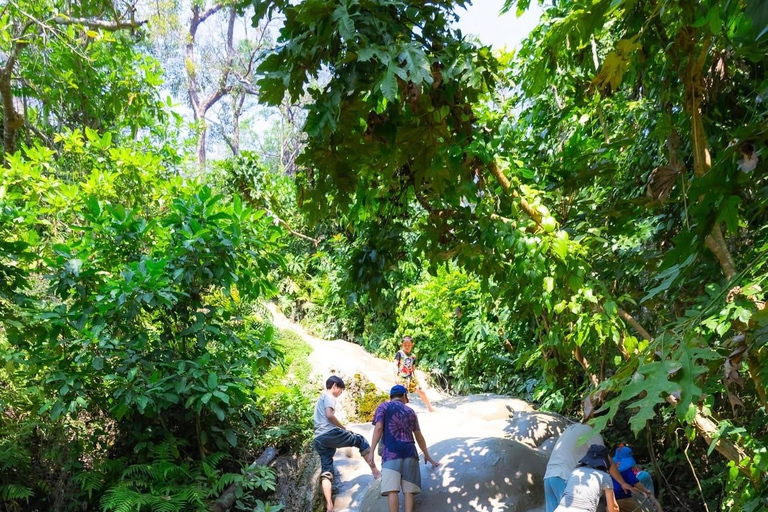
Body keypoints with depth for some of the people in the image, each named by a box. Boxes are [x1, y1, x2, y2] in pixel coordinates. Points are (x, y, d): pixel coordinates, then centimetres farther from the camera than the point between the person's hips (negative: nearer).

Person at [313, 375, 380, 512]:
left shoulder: (320, 399, 31)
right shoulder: (329, 397, 1)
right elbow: (329, 415, -16)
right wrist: (344, 428, -5)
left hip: (319, 439, 9)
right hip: (330, 434, -9)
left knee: (326, 472, 2)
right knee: (360, 440, 9)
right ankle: (375, 471, 5)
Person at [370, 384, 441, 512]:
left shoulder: (384, 407, 12)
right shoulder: (410, 411, 22)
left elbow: (378, 428, -3)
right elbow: (419, 436, 25)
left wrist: (371, 451, -5)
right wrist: (427, 456, 35)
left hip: (391, 453, -3)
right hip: (409, 452, 3)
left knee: (392, 489, -10)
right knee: (409, 489, 2)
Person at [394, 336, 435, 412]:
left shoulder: (413, 356, 12)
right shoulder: (399, 353, -3)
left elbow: (414, 369, 16)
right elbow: (395, 365, -8)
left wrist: (416, 379, 9)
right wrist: (396, 376, -17)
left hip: (410, 378, 5)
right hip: (401, 378, -5)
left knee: (421, 391, 7)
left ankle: (430, 409, 19)